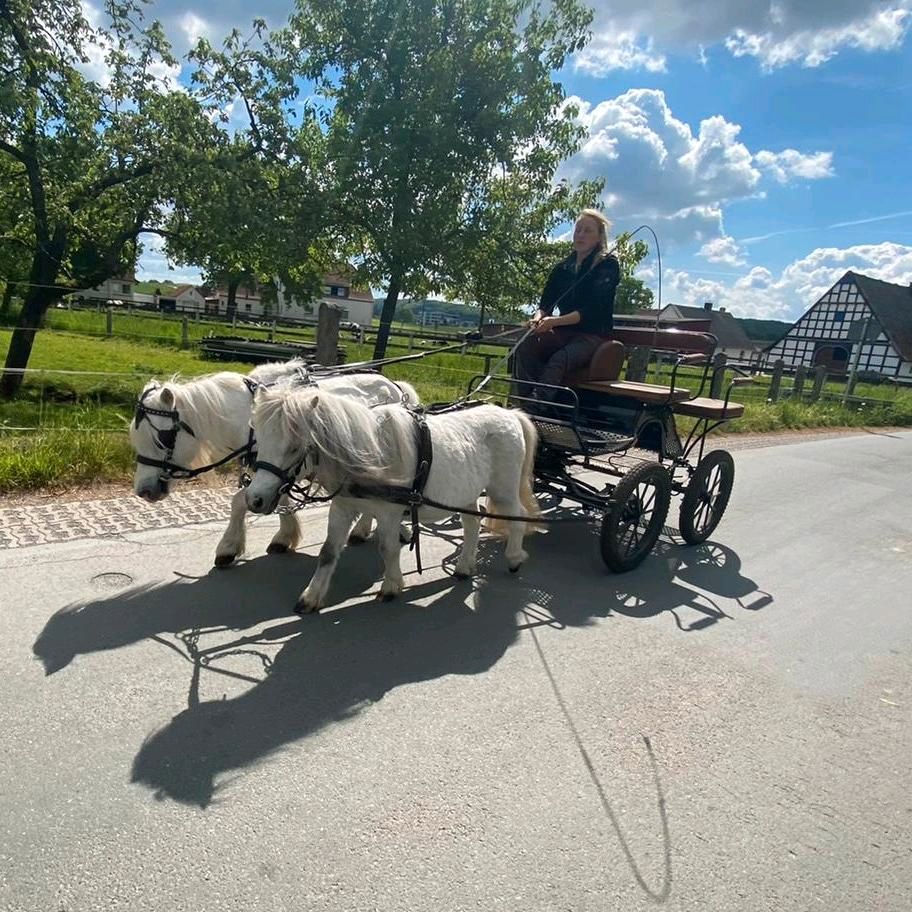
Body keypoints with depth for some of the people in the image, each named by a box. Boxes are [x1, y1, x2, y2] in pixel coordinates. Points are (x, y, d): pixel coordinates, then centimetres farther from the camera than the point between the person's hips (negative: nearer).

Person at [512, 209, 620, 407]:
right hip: (563, 332, 5)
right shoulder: (563, 268, 15)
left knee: (558, 361, -36)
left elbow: (593, 308, -14)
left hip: (593, 335, -4)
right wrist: (539, 317, -15)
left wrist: (555, 321, -25)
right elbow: (546, 302, 11)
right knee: (524, 348, -27)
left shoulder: (608, 265, -1)